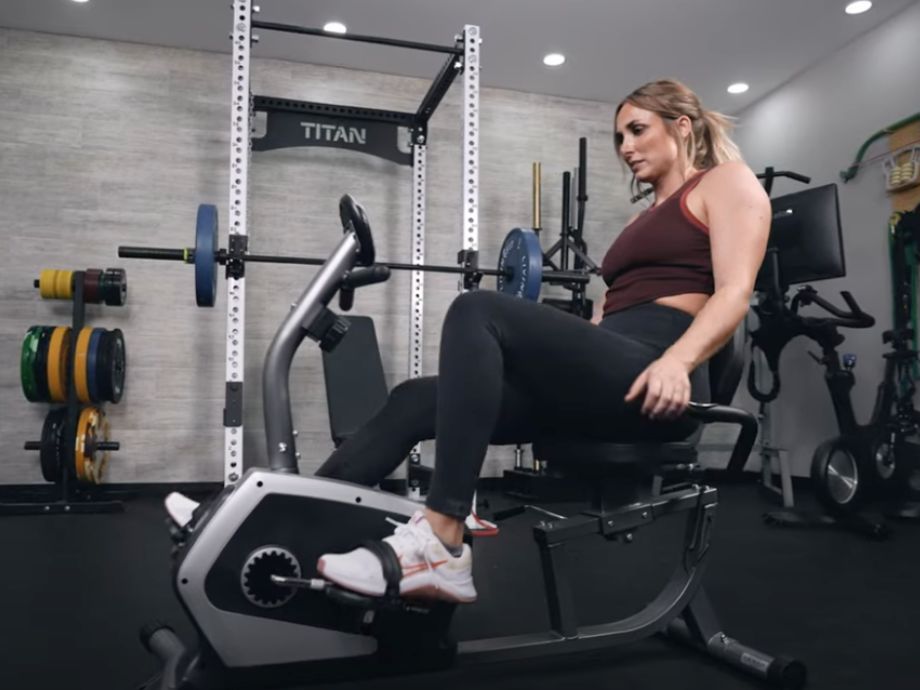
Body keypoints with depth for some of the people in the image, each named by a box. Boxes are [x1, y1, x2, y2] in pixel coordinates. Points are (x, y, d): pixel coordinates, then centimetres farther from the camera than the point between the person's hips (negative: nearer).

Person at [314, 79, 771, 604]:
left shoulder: (728, 181, 11)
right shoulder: (644, 219, 33)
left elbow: (734, 293, -6)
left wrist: (677, 361, -24)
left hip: (650, 385, -8)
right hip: (604, 379, 8)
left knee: (479, 312, -27)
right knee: (417, 400, -6)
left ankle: (441, 545, -31)